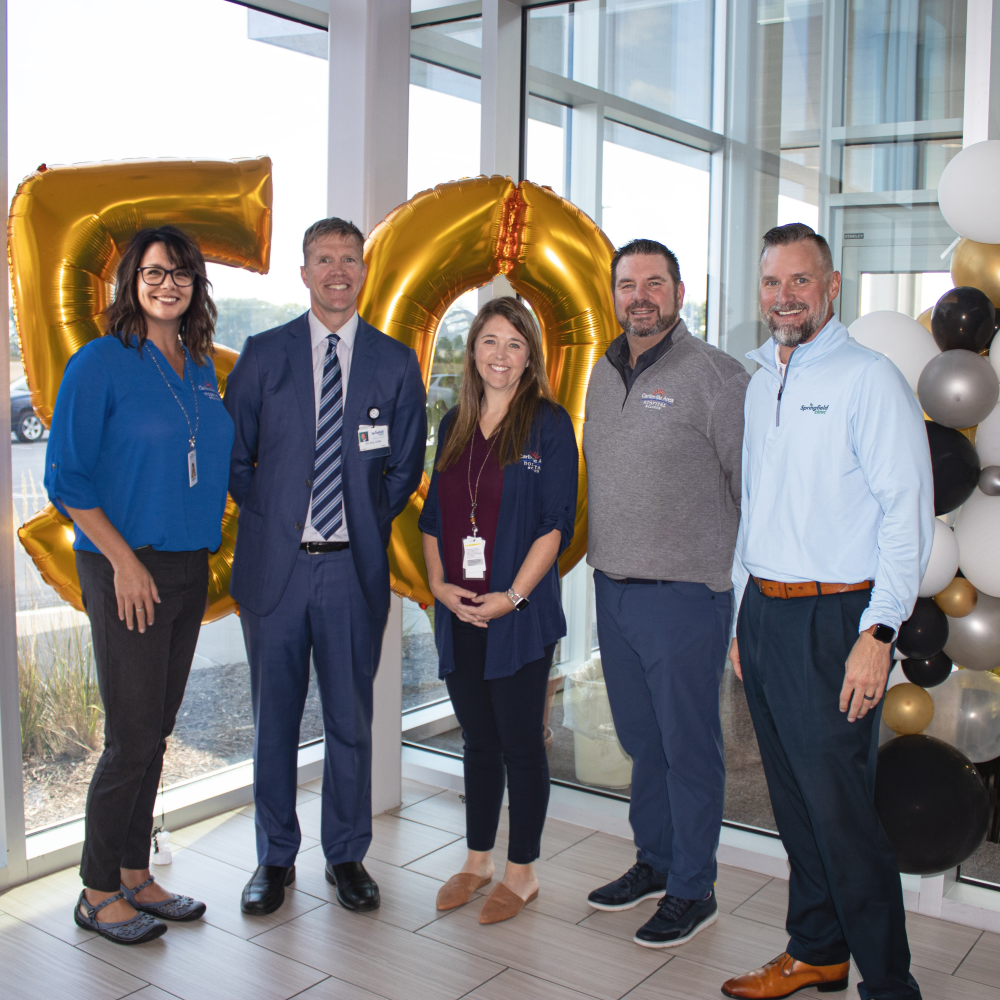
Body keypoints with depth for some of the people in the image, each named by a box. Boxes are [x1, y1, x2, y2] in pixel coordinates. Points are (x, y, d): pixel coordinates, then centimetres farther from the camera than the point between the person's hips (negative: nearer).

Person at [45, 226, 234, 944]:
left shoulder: (201, 367, 12)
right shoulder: (101, 362, -8)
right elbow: (67, 476, -10)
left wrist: (210, 545, 10)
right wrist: (124, 561, -16)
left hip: (190, 569, 6)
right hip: (127, 571, -6)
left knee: (157, 733, 13)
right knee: (133, 738, -1)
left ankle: (135, 877, 27)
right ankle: (98, 893, 17)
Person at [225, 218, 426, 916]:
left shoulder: (395, 363, 5)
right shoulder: (263, 355, 4)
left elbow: (406, 465, 10)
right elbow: (233, 453, 8)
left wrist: (371, 523, 3)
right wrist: (270, 515, 2)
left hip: (355, 568, 0)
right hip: (275, 564, 0)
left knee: (352, 720, 8)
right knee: (274, 720, 9)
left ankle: (347, 854, 25)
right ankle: (275, 859, 25)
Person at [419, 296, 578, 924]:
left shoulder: (548, 424, -4)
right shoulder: (454, 425, 12)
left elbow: (556, 523, -9)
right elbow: (434, 514, 13)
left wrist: (512, 597, -16)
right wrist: (439, 583, -1)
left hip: (520, 613, -5)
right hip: (459, 613, 5)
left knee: (522, 742, 4)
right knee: (479, 741, 15)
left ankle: (522, 872, 19)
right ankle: (478, 861, 29)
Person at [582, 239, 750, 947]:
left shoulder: (715, 376, -9)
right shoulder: (603, 374, 12)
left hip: (684, 592, -7)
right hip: (613, 589, 7)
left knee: (689, 746, 4)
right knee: (641, 738, 17)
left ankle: (693, 890, 19)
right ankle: (654, 863, 34)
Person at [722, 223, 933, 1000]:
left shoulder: (870, 379, -8)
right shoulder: (761, 383, 15)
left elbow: (908, 513, -13)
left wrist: (878, 633, -19)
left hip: (832, 619, -7)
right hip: (764, 612, 7)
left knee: (841, 811, -4)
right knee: (794, 802, 15)